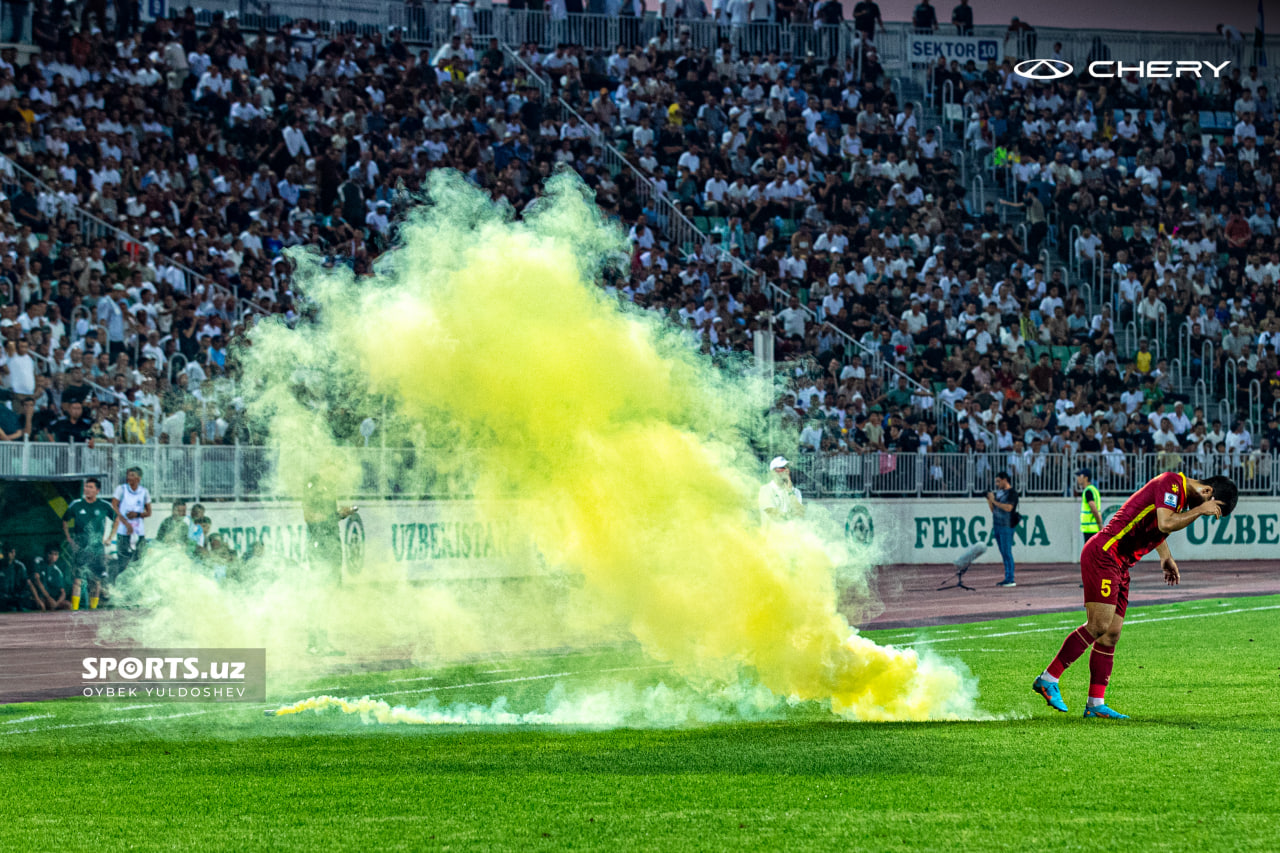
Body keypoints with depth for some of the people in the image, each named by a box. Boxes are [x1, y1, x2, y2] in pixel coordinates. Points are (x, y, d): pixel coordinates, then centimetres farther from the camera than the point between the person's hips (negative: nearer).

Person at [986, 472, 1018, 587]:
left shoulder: (1012, 493, -7)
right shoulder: (999, 492, 16)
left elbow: (1008, 508, -21)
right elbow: (993, 510, 18)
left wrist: (994, 501, -15)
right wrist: (989, 500, 2)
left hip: (1006, 527, -8)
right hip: (997, 526, 8)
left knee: (1007, 553, -10)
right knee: (1003, 554, 8)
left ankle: (1010, 580, -10)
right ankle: (1007, 579, 9)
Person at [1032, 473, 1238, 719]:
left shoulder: (1181, 496, 18)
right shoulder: (1171, 483, -13)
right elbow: (1165, 524, -27)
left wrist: (1166, 557, 35)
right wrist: (1199, 510, -18)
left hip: (1119, 565, 10)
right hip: (1102, 554, -10)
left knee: (1111, 634, 5)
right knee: (1099, 625, -15)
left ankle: (1096, 704, 5)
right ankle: (1048, 679, -7)